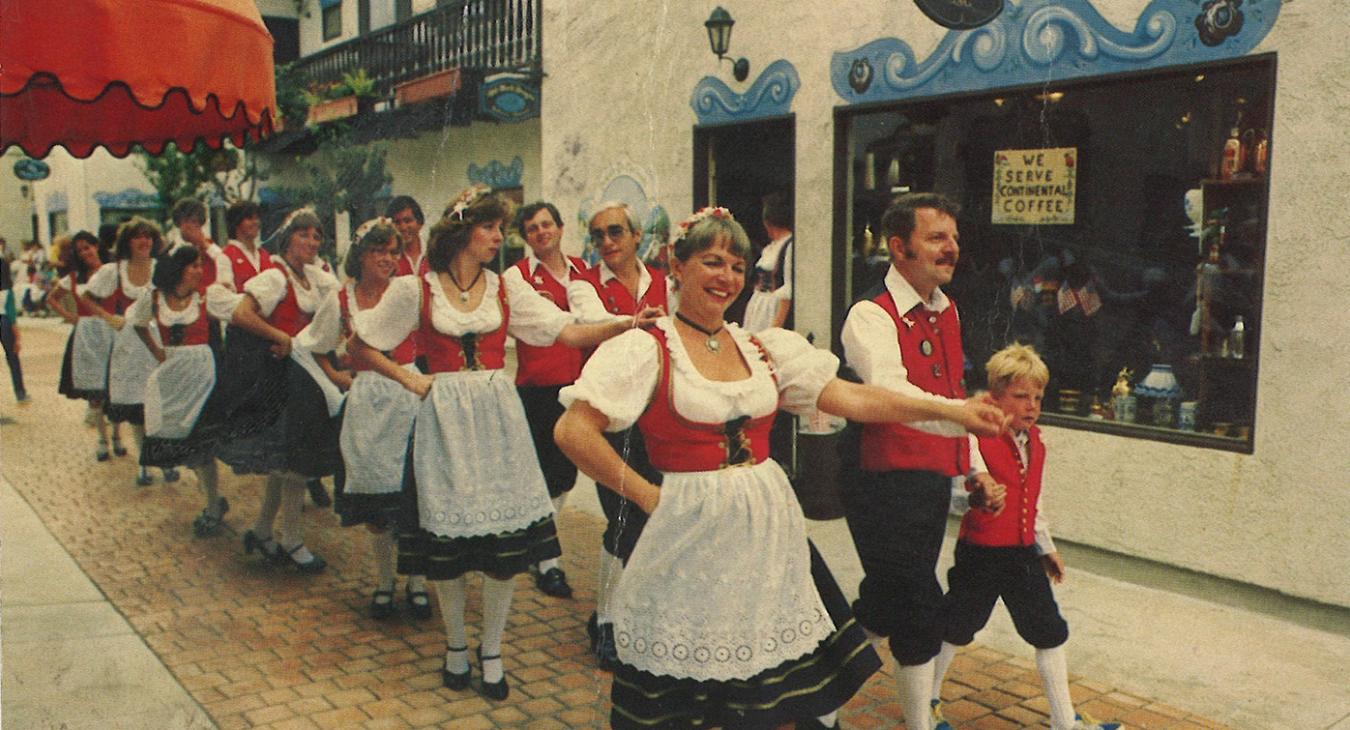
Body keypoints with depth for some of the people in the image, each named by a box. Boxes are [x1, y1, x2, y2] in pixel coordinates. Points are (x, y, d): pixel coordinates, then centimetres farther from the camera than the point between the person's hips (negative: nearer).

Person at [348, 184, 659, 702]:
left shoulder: (506, 290, 7)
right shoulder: (415, 290, 0)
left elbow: (569, 333, -2)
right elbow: (361, 348, 7)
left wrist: (626, 324, -16)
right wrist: (410, 380, -3)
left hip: (497, 418, 2)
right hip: (444, 421, -2)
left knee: (506, 540, 0)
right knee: (446, 542, 6)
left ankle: (491, 651, 19)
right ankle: (455, 645, 29)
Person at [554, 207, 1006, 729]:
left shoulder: (763, 348, 8)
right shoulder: (649, 350, -7)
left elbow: (852, 398, 3)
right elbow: (573, 432, -15)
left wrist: (951, 410, -3)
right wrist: (646, 495, -12)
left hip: (768, 529, 5)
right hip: (694, 534, -4)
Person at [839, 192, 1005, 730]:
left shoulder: (946, 311, 12)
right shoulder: (871, 316, -17)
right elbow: (892, 394, -34)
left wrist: (975, 467, 15)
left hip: (933, 481, 9)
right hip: (888, 484, -9)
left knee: (888, 606, 19)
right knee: (920, 612, -4)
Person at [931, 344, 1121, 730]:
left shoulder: (1035, 443, 7)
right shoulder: (976, 440, -17)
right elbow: (955, 493, -23)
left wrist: (1046, 546, 24)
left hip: (1023, 554, 7)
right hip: (980, 555, -7)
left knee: (1050, 632, 10)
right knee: (956, 627, 9)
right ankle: (928, 698, 31)